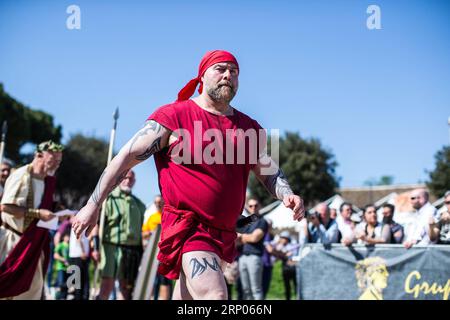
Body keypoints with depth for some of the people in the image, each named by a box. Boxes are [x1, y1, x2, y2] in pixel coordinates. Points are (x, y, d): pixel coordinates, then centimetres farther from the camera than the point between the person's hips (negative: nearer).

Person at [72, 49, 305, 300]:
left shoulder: (250, 128, 12)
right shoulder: (173, 116, -2)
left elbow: (269, 170, 21)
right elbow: (127, 157, -1)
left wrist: (287, 195, -2)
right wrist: (93, 205, -2)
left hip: (225, 232, 6)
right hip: (187, 228, -6)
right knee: (215, 296, -24)